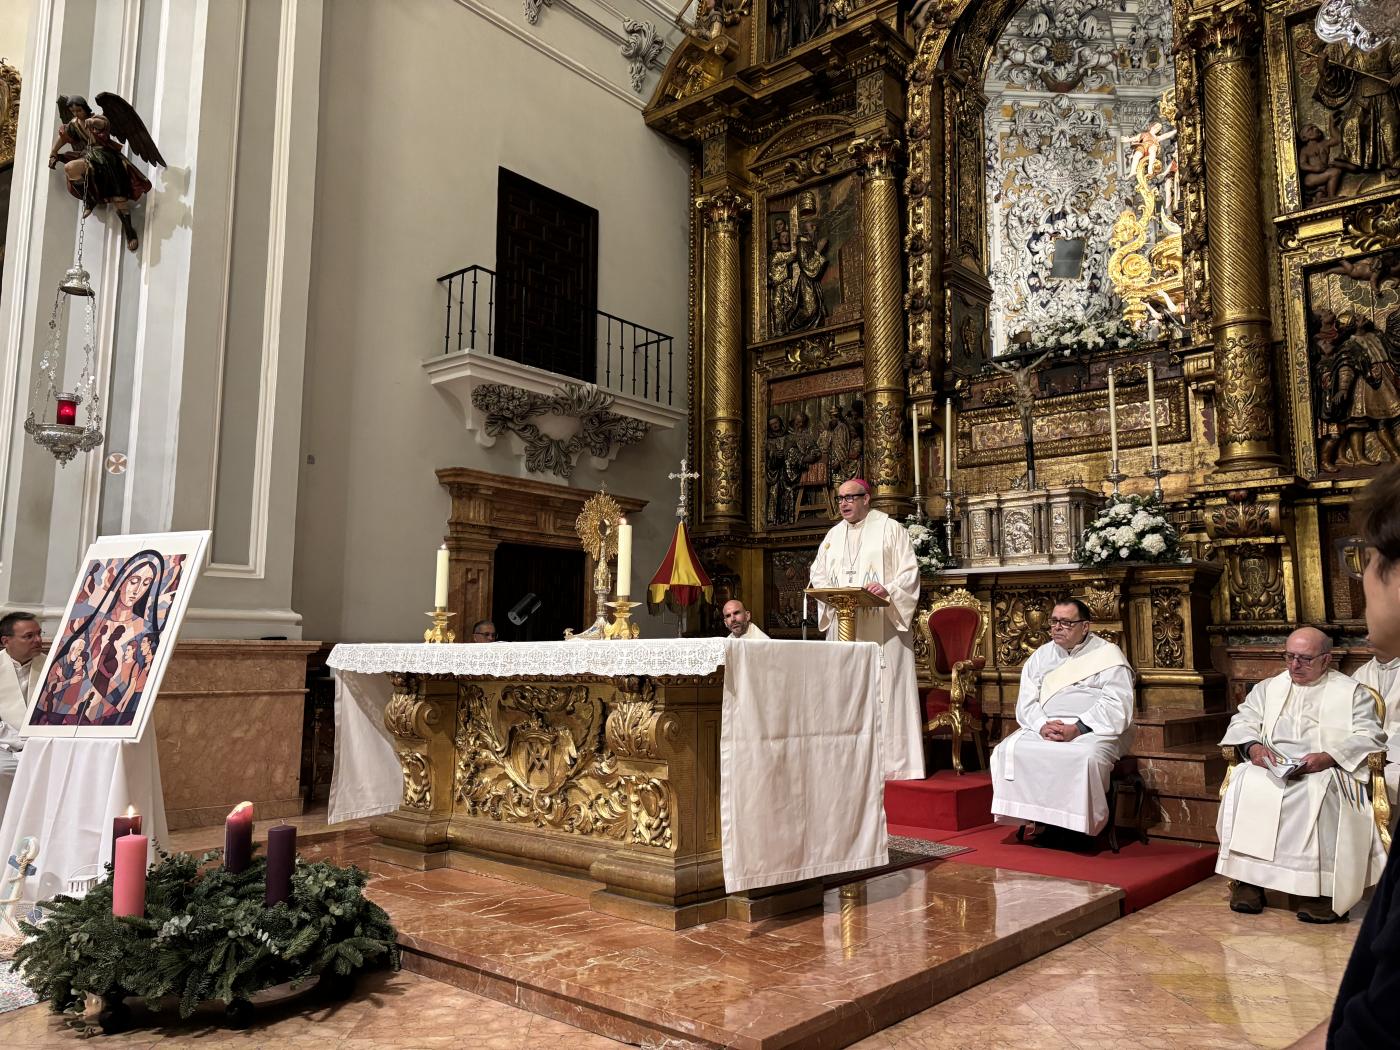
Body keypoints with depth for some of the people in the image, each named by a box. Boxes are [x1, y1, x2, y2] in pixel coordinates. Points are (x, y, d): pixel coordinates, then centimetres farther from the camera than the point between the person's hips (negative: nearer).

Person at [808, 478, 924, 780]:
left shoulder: (890, 528, 1)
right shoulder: (834, 534, 18)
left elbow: (910, 572, -4)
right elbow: (818, 573, 18)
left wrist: (887, 589, -22)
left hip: (882, 626, -5)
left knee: (885, 689, -7)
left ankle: (892, 760, -2)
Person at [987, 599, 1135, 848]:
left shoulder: (1108, 655, 1)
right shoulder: (1041, 656, 15)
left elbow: (1116, 705, -10)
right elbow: (1026, 703, 9)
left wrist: (1077, 729, -21)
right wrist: (1043, 725, -14)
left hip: (1095, 730, -4)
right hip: (1044, 728, 4)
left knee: (1087, 757, -37)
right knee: (1009, 751, -21)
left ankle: (1074, 827, -18)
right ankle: (1041, 822, -15)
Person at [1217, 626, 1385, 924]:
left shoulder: (1352, 692, 15)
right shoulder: (1267, 688, 24)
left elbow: (1367, 737, 1)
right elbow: (1242, 723, 15)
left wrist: (1327, 757, -18)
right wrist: (1253, 746, -9)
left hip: (1327, 769, -2)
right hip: (1271, 765, 3)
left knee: (1317, 790, -38)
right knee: (1245, 783, -30)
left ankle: (1322, 887, -33)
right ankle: (1247, 877, -27)